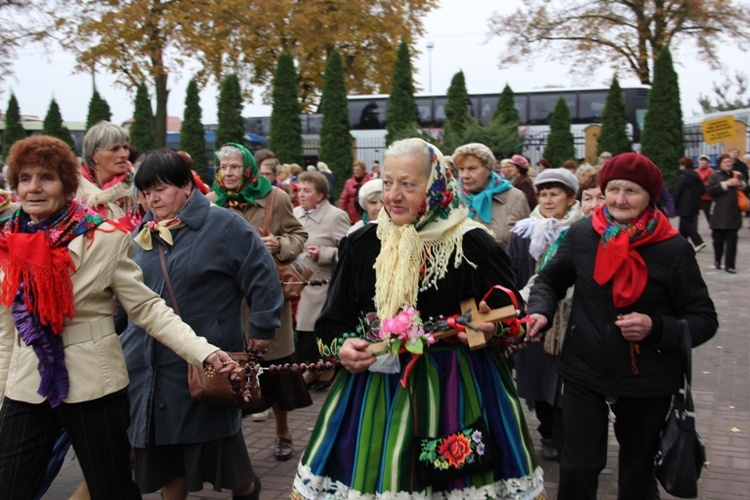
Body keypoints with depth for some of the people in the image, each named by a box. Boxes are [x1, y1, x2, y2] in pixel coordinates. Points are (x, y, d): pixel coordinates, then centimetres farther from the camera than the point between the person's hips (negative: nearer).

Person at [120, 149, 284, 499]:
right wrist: (123, 336, 21)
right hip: (150, 363, 5)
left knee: (214, 437, 7)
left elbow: (261, 276, -8)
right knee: (162, 443, 11)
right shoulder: (143, 234, 10)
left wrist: (262, 329, -7)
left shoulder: (223, 225, -9)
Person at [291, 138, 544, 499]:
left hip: (456, 393, -2)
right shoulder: (362, 245, 3)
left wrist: (491, 330, -18)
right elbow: (332, 323, 9)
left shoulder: (472, 245, -6)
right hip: (374, 391, 3)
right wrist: (342, 346, -10)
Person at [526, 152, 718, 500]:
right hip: (584, 374, 1)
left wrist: (656, 327, -24)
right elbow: (551, 279, 10)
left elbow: (704, 319, -6)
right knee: (577, 470, 1)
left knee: (638, 471, 19)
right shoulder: (581, 235, -6)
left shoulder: (674, 249, -11)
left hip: (647, 382, 0)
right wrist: (540, 311, -10)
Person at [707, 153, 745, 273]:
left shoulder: (737, 175, 13)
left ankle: (729, 265, 1)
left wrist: (741, 184, -4)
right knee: (718, 240, 6)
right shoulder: (714, 176, 1)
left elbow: (746, 187, 17)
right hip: (719, 214, -3)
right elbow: (709, 190, -12)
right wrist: (726, 184, -17)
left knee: (732, 241, -1)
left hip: (734, 214, 3)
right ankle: (717, 260, 28)